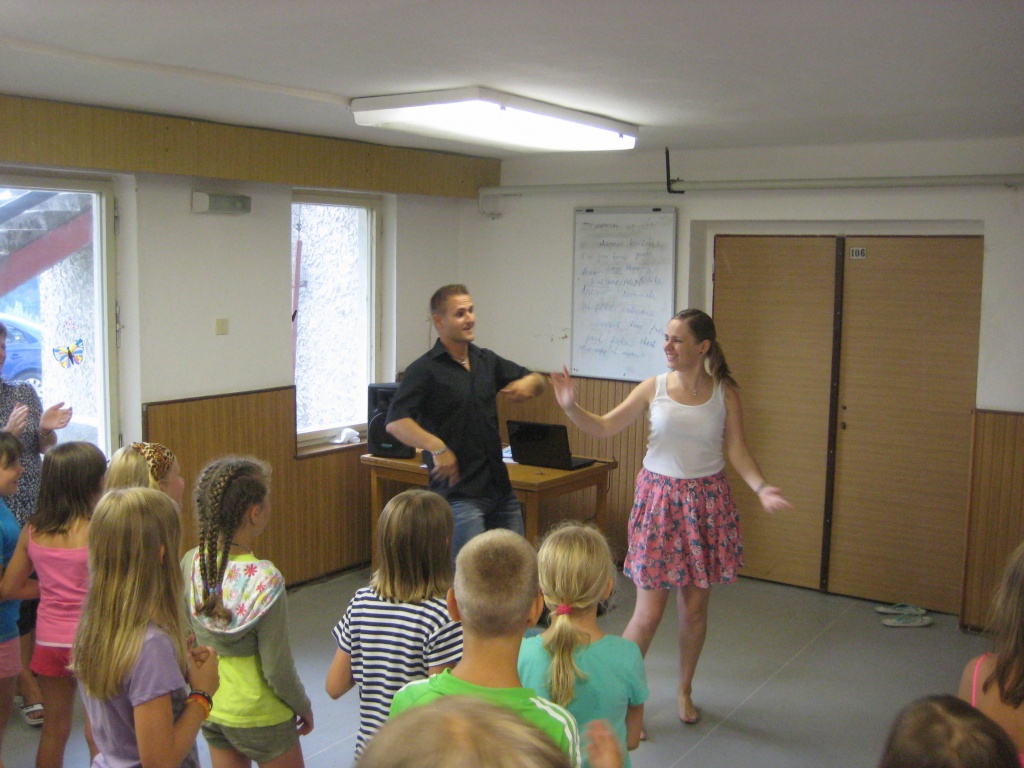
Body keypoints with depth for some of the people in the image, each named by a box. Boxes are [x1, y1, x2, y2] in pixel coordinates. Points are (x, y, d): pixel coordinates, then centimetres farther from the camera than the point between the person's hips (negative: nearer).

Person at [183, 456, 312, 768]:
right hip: (259, 716, -5)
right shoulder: (264, 582, -28)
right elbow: (277, 669, -20)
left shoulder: (190, 564, -13)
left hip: (209, 707, 5)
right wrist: (303, 706, -2)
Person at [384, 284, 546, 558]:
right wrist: (437, 447, -32)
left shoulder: (487, 361, 12)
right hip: (459, 492, -7)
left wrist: (528, 383, 0)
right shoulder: (425, 369, -9)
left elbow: (537, 380, 23)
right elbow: (395, 422, -20)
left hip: (500, 487, 7)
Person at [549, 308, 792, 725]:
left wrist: (761, 487, -20)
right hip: (659, 497, -1)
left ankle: (684, 691, 33)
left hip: (706, 502, 1)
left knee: (695, 607, 10)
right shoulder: (654, 388, -3)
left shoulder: (725, 393, -2)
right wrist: (571, 407, -19)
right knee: (649, 612, -2)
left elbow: (737, 450, -3)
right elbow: (604, 428, -3)